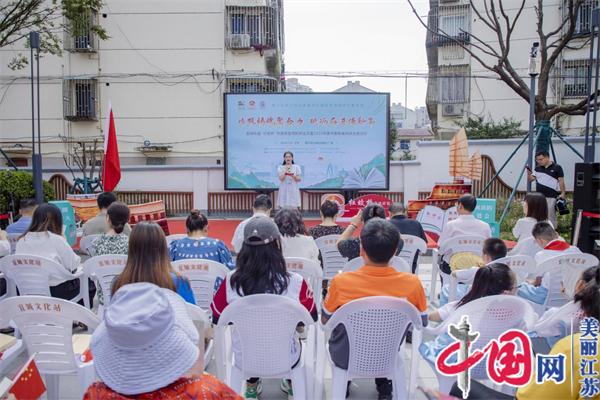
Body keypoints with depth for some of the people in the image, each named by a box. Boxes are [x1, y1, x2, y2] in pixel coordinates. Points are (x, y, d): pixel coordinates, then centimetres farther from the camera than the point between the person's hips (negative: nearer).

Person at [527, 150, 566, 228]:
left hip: (551, 197, -5)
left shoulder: (557, 168, -2)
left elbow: (561, 181, -2)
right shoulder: (537, 168, 11)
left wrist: (563, 193, -8)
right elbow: (531, 179, 12)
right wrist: (528, 172, -6)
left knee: (551, 217, -1)